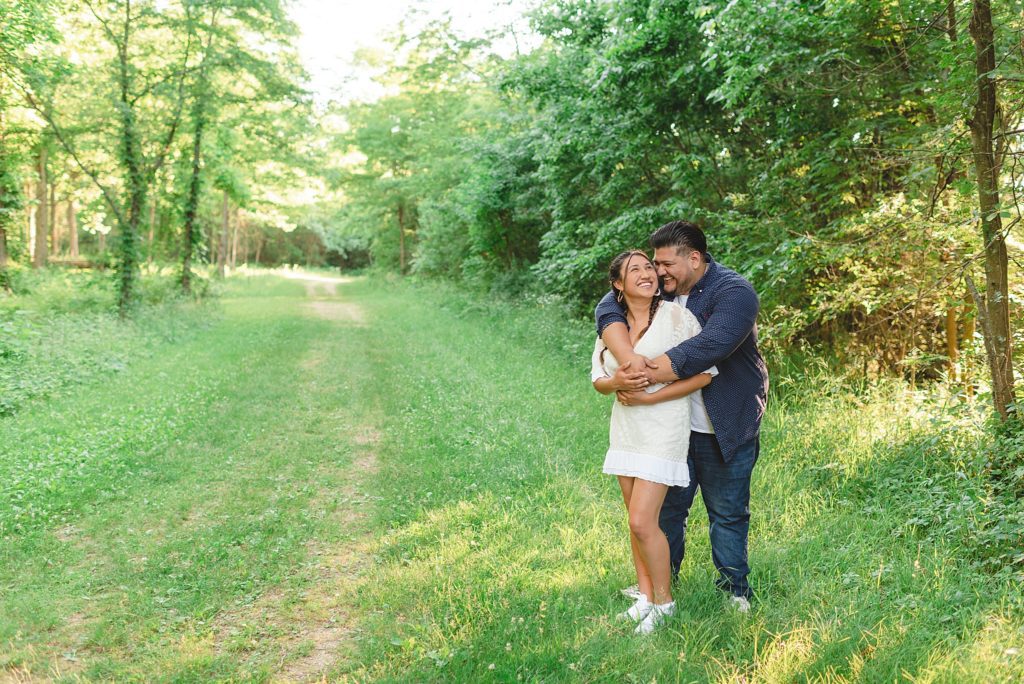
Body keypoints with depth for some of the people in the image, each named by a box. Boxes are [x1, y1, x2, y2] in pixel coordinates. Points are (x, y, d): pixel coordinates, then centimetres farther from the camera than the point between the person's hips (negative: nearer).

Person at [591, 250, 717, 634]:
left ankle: (664, 601, 10)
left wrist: (649, 397, -17)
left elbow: (704, 374, -12)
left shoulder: (676, 316, -11)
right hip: (624, 427, 6)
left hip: (663, 427, -6)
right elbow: (597, 380, 9)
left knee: (643, 522, -10)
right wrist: (615, 382, -16)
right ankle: (645, 596, 27)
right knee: (637, 519, 13)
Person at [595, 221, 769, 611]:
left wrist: (645, 377, -32)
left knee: (728, 513, 7)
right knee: (668, 505, 15)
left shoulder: (733, 292, -17)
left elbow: (708, 347, -32)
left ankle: (734, 591, 24)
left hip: (725, 429, -5)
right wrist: (628, 357, -31)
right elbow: (609, 308, -11)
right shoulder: (661, 287, 2)